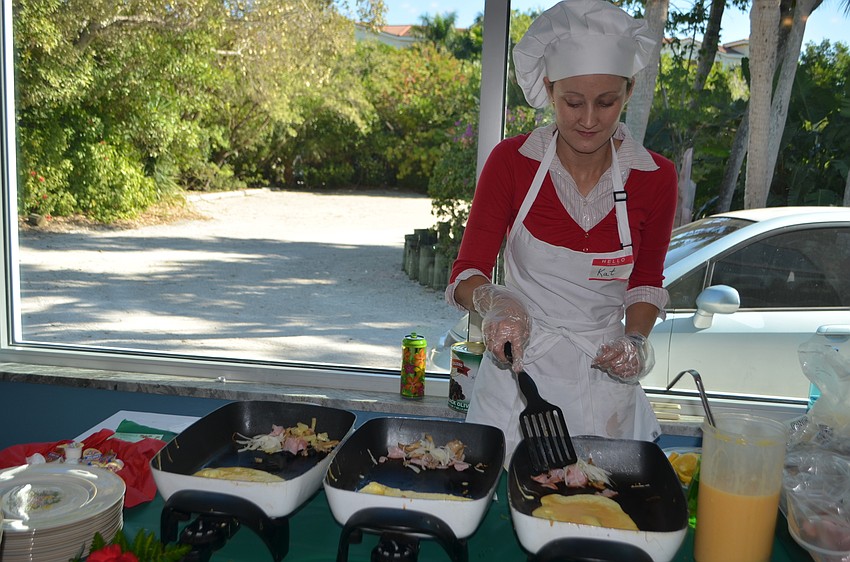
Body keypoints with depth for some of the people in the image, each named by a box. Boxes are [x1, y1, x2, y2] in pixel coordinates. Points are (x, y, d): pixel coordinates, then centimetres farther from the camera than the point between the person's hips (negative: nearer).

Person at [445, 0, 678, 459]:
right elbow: (467, 273, -8)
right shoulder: (511, 161, -11)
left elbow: (646, 279, 9)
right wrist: (492, 301, -30)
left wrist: (636, 339, -8)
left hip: (605, 380, 1)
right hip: (516, 370, -1)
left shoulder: (655, 177, -6)